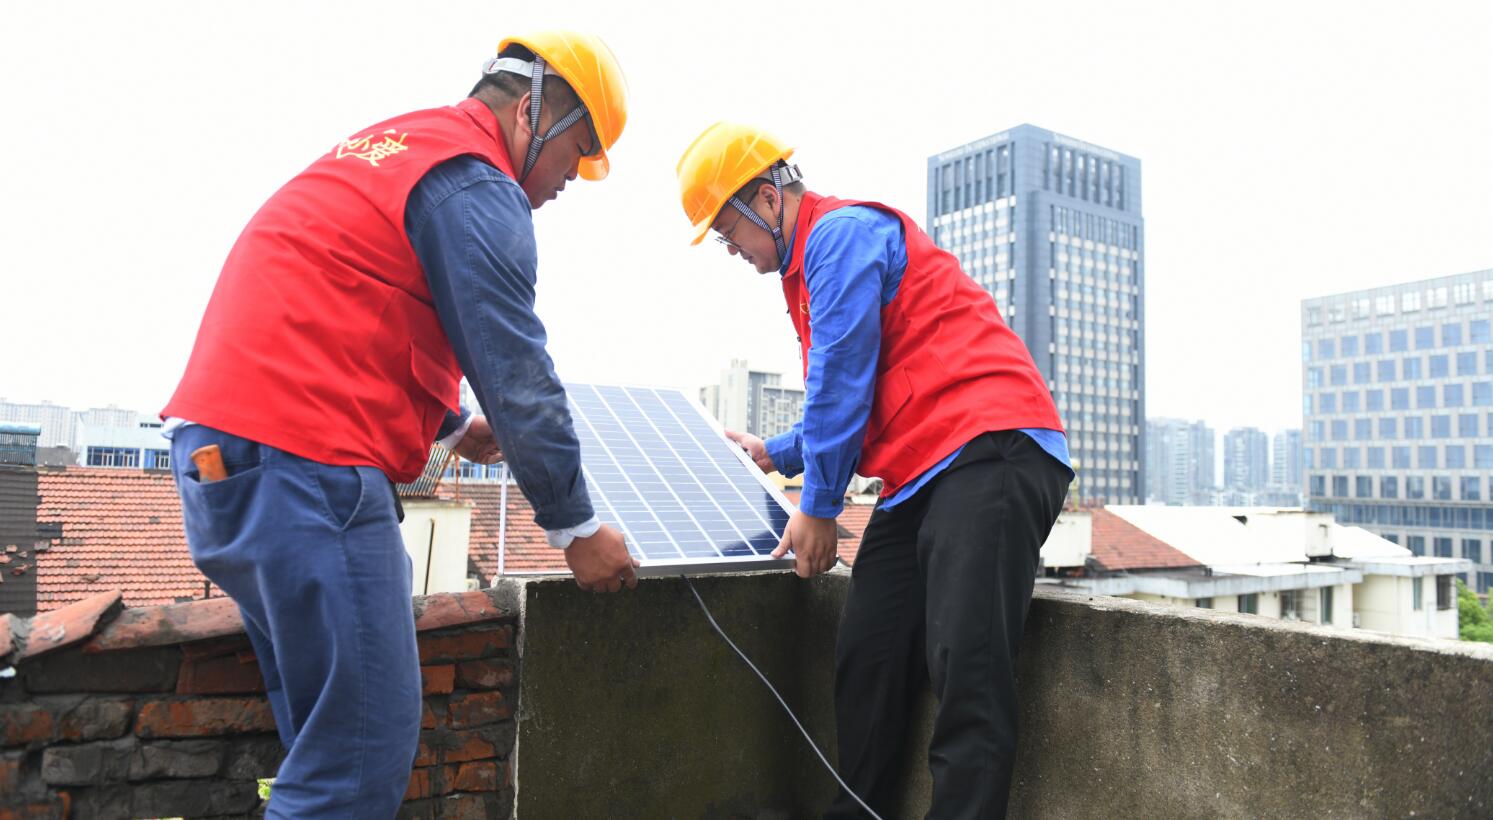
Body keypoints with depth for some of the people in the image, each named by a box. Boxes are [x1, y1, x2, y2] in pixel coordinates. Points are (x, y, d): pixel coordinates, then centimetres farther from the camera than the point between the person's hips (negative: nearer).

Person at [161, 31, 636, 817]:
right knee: (365, 750, -5)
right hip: (302, 466, -10)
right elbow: (516, 374, -10)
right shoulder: (475, 184, -8)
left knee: (327, 731, 17)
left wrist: (452, 427, 35)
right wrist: (578, 529, -1)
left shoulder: (389, 144, 23)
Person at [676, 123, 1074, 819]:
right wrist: (775, 454, 35)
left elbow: (842, 380, -10)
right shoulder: (812, 265, 27)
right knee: (867, 659, 5)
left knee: (965, 671, -16)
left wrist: (818, 506, -3)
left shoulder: (841, 231, -4)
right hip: (924, 474, 10)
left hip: (988, 451, -10)